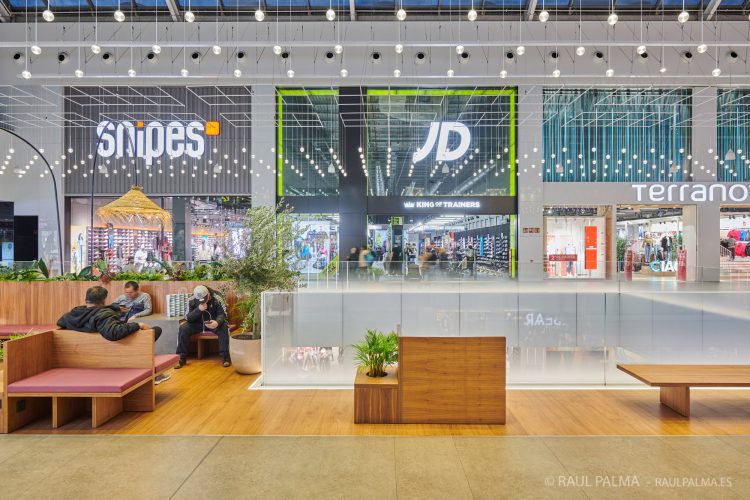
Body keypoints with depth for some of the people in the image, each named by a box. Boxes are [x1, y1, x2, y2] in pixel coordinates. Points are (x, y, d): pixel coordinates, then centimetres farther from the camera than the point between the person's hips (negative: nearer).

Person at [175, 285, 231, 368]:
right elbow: (188, 317, -15)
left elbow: (222, 314, -19)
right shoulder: (192, 300, -14)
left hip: (213, 323, -2)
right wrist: (198, 309, -34)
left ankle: (225, 357, -24)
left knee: (224, 328, -33)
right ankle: (181, 357, -12)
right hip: (198, 323, 2)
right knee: (183, 328, -24)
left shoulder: (216, 298, -19)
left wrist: (217, 322, -42)